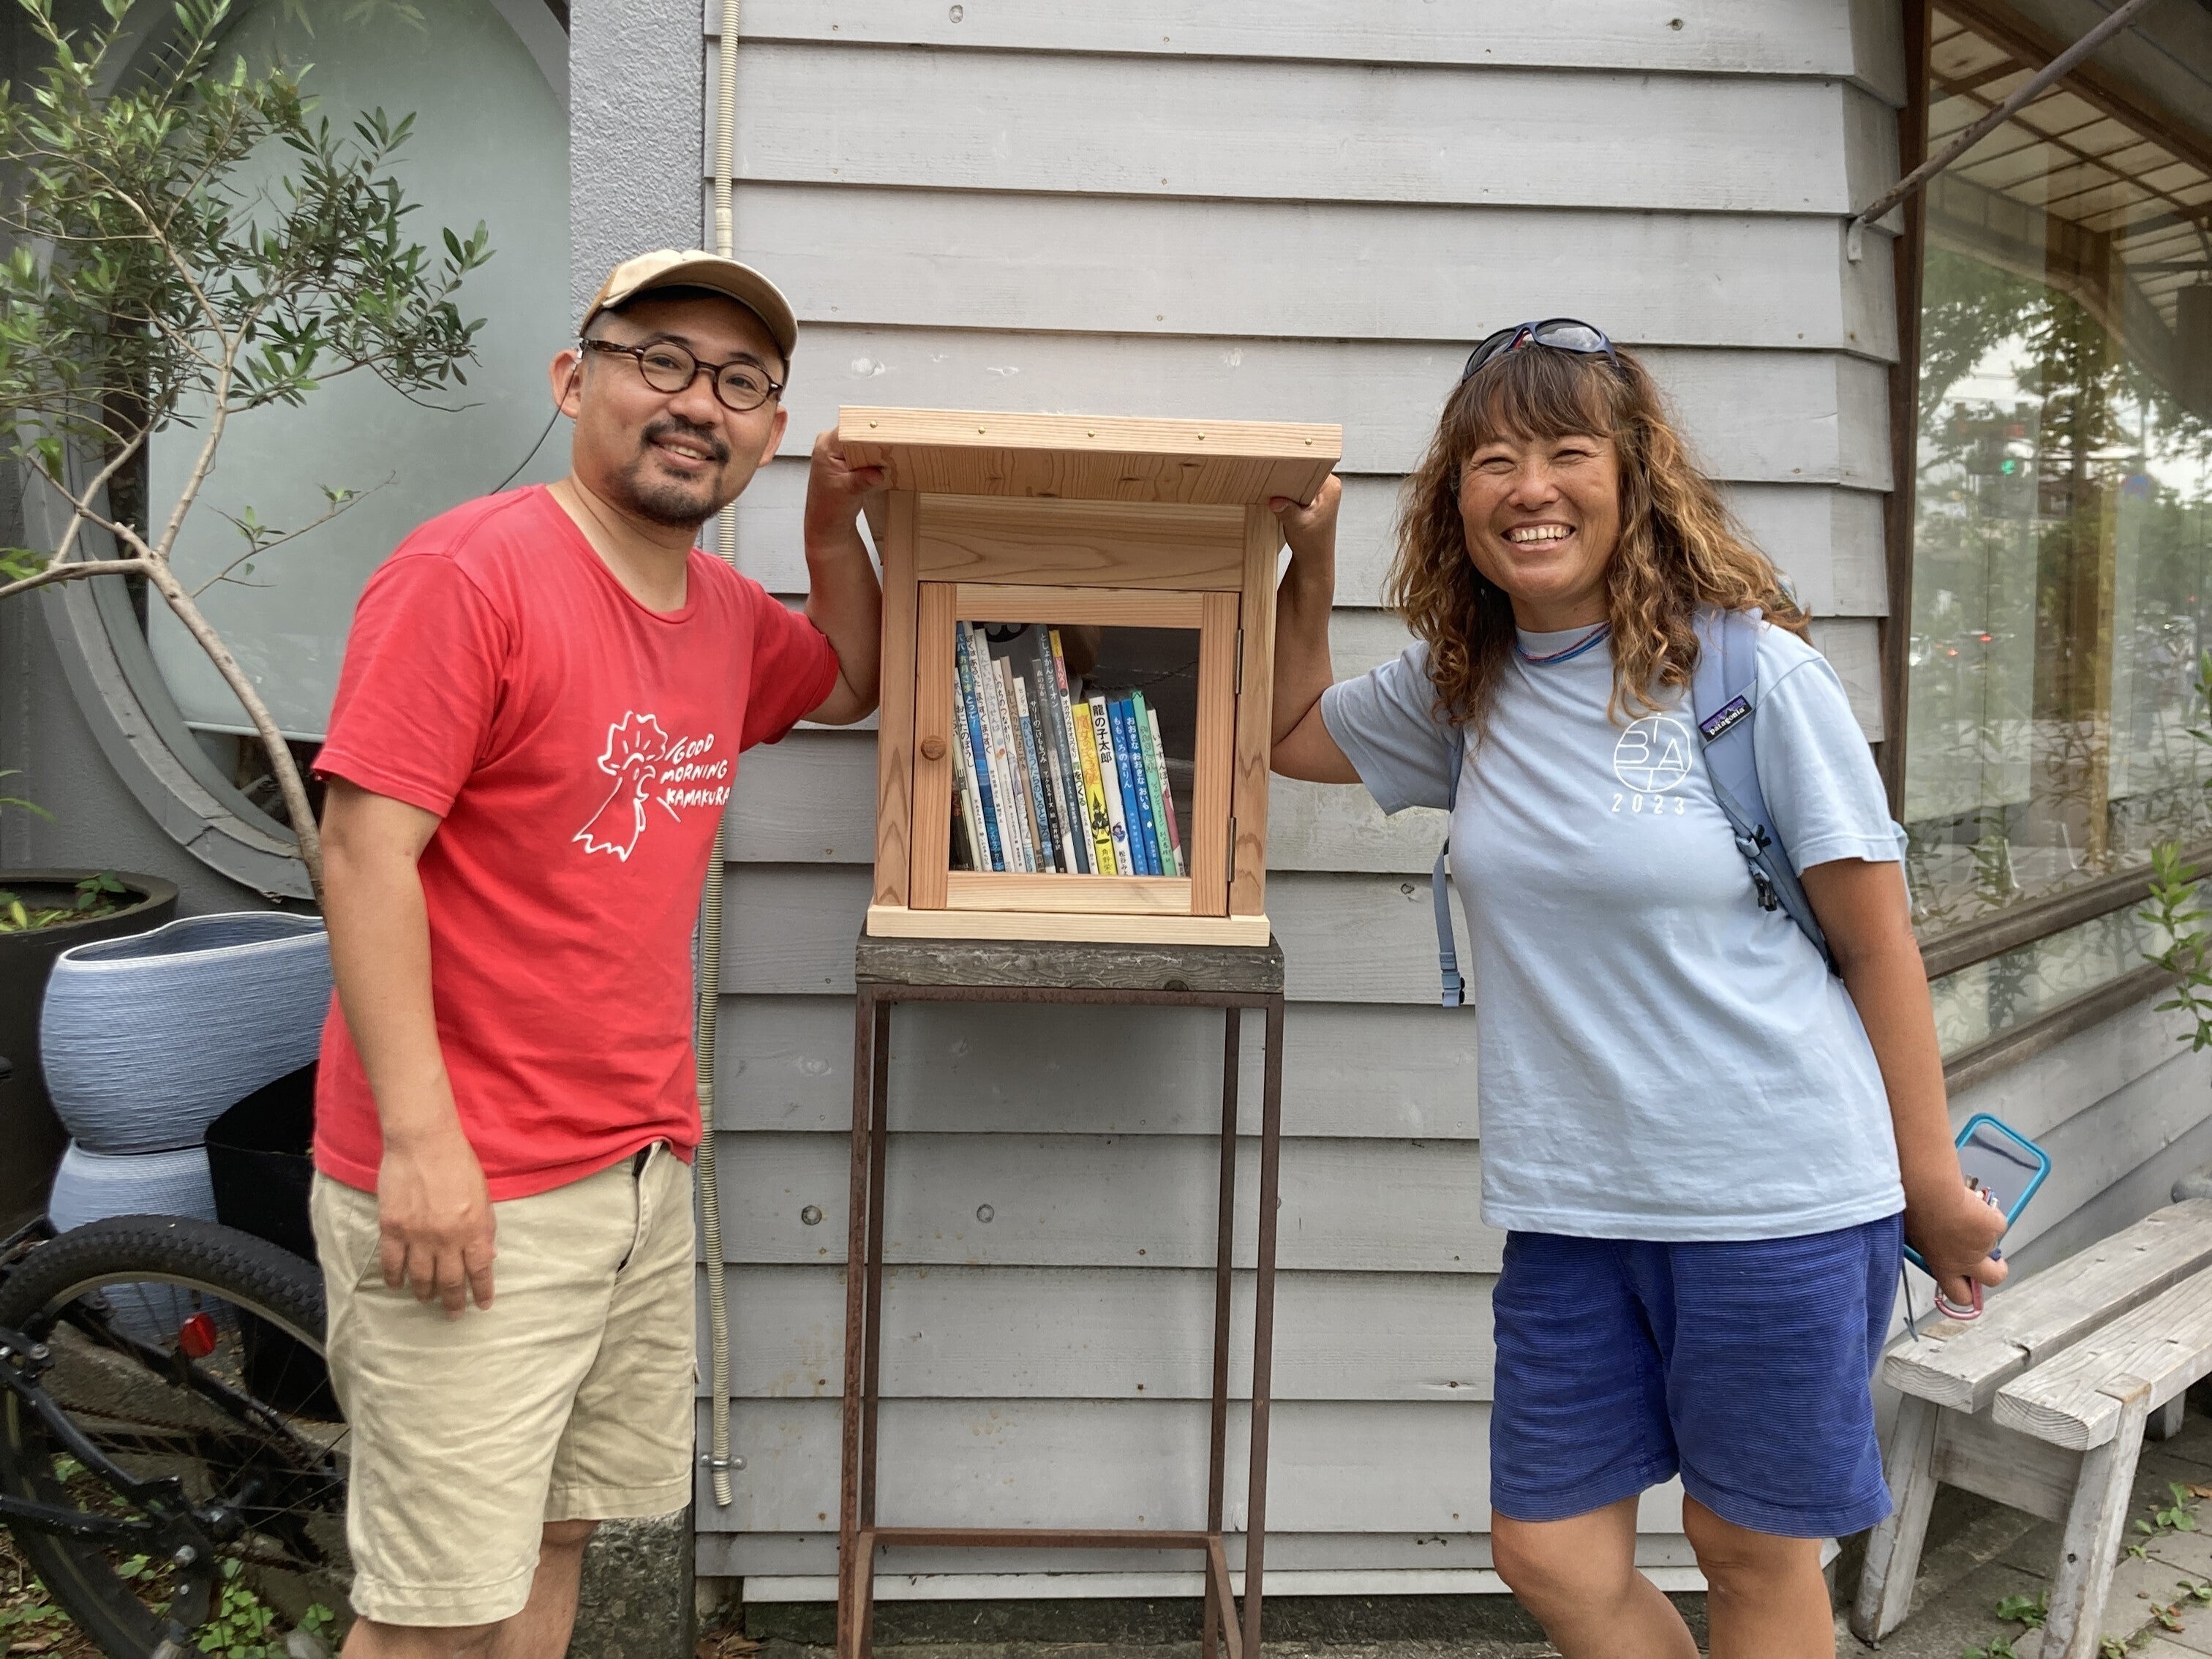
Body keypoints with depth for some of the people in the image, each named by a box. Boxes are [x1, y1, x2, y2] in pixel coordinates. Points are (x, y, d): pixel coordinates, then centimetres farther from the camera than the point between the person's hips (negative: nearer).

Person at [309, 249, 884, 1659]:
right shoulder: (470, 572, -14)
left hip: (647, 1171, 8)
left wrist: (835, 522, 13)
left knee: (559, 1540, 20)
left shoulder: (725, 611, 10)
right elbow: (366, 848, -17)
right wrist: (420, 1134, -22)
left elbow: (847, 684, 30)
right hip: (464, 1188, -7)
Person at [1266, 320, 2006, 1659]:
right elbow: (1293, 730, 21)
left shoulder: (1751, 669, -10)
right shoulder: (1461, 692, 5)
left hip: (1781, 1198, -4)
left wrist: (1933, 1182, -2)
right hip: (1575, 1204, 5)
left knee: (1754, 1552, 13)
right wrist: (1312, 553, 9)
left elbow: (1879, 943, -6)